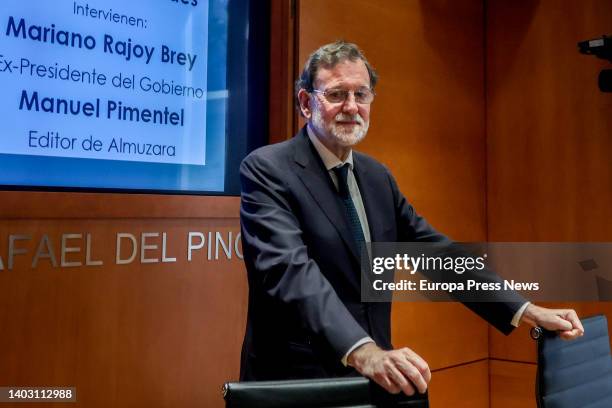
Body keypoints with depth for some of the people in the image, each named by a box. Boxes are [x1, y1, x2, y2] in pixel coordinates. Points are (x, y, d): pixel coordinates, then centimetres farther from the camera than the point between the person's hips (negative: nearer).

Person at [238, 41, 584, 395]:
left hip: (373, 377, 6)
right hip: (295, 382, -6)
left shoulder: (377, 176, 8)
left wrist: (527, 312, 0)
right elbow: (290, 270, -27)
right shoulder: (266, 170, -13)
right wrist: (363, 352, -39)